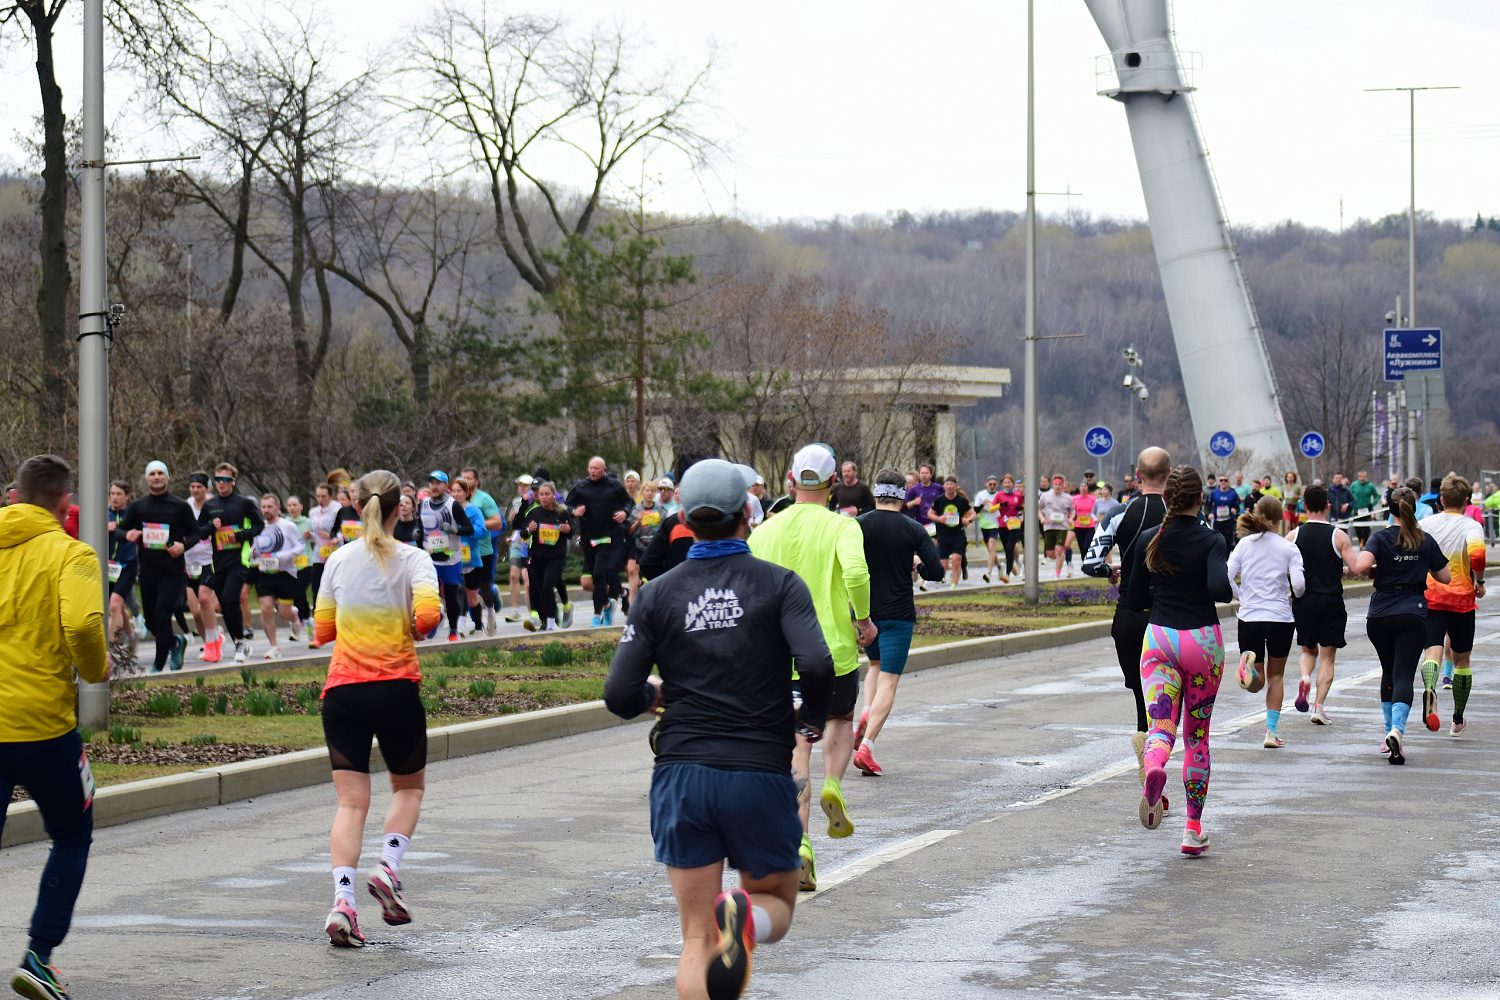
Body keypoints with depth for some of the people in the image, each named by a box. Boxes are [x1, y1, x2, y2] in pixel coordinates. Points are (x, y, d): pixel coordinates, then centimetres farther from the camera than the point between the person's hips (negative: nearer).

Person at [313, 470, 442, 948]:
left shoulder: (339, 559, 6)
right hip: (396, 687, -2)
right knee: (409, 786, 19)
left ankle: (342, 899, -14)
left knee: (351, 801, 1)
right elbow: (428, 616, -17)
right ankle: (389, 867, -3)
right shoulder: (412, 559, -3)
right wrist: (413, 629, 5)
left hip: (341, 689, 2)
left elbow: (322, 631, 10)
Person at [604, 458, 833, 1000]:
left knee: (697, 942, 6)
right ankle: (745, 917, -17)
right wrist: (810, 720, 4)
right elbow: (817, 666, -15)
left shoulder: (658, 594, 4)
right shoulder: (778, 584, 0)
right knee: (776, 903, 18)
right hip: (760, 773, -1)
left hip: (681, 775, 2)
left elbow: (620, 696, -2)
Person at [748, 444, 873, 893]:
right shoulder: (841, 526, -7)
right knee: (841, 720, 27)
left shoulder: (766, 531, 3)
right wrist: (864, 619, -10)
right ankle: (833, 786, 0)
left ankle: (799, 842, -8)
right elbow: (855, 571, -26)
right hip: (835, 650, -2)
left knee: (797, 749, 6)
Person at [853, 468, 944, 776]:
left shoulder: (858, 525, -4)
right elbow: (937, 572, -8)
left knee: (875, 664, 28)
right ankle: (866, 745, -14)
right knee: (888, 681, -1)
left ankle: (866, 714, 2)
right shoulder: (913, 529, -6)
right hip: (898, 614, -3)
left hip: (865, 612, 3)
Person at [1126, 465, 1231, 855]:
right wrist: (1212, 579, -2)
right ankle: (1193, 829, 13)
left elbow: (1135, 601, 5)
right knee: (1197, 735, 12)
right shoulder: (1211, 540, -7)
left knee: (1161, 726, -7)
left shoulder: (1148, 540, 1)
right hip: (1203, 639, -1)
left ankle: (1154, 768, -44)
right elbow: (1221, 590, -24)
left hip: (1159, 637, 1)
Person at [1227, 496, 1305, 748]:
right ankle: (1271, 732, 8)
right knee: (1276, 676, 17)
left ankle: (1250, 662, -26)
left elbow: (1227, 578, -2)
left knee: (1256, 683, 9)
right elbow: (1299, 584, -11)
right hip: (1280, 618, -1)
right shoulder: (1288, 548, -1)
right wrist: (1297, 595, 12)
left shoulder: (1244, 544, 5)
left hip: (1249, 617, 1)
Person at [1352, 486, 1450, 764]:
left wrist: (1376, 570, 2)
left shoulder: (1381, 537, -2)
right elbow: (1445, 577, 12)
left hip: (1380, 616, 0)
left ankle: (1390, 733, 22)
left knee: (1389, 672, 19)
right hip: (1413, 614, 0)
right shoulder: (1426, 541, 5)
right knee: (1404, 675, -8)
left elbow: (1361, 566, -19)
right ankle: (1397, 729, -31)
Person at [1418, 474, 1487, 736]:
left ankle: (1430, 689, -46)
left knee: (1433, 652, -12)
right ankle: (1458, 720, 25)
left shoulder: (1426, 524, 3)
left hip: (1430, 598, 1)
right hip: (1462, 599, -1)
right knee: (1461, 659, 16)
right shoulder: (1471, 525, -6)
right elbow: (1477, 552, -25)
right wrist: (1479, 581, -8)